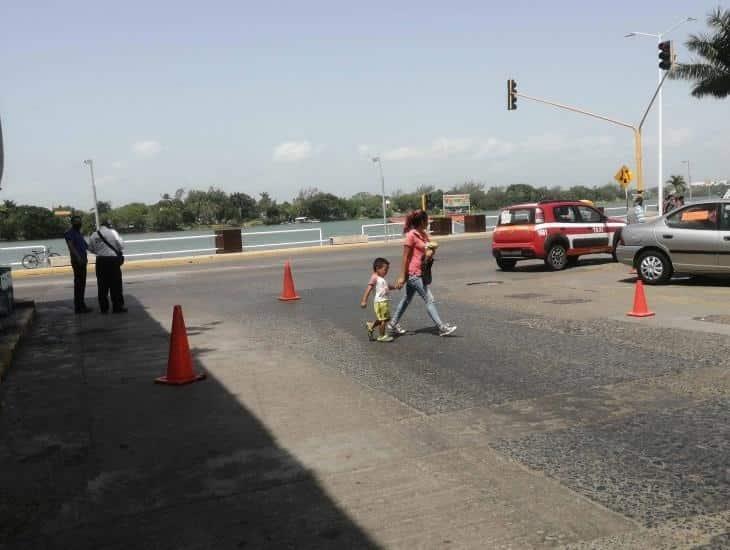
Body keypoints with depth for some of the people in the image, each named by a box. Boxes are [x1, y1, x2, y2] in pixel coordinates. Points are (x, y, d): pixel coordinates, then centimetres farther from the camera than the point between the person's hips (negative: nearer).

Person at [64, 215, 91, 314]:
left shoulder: (80, 233, 19)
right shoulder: (69, 233, -8)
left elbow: (85, 245, 29)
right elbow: (71, 246, -21)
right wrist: (78, 257, -32)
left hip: (83, 260, 9)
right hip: (77, 261, -9)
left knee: (82, 283, 12)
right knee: (78, 283, -9)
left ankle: (81, 305, 19)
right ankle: (79, 307, -8)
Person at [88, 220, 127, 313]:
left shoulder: (94, 235, 6)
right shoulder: (112, 232, -8)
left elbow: (91, 248, 11)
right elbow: (121, 245, -9)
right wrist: (119, 251, 12)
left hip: (100, 260, 4)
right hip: (113, 260, -4)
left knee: (102, 286, 10)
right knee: (116, 285, 1)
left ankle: (103, 308, 13)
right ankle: (117, 307, 2)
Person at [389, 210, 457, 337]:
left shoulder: (424, 234, 10)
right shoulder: (411, 235, -14)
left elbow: (429, 254, 16)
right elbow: (405, 257, -14)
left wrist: (432, 250, -7)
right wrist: (402, 276, -14)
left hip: (420, 273, 9)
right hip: (413, 273, -9)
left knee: (407, 299, 17)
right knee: (429, 300, -9)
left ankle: (393, 325, 27)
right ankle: (442, 328, -7)